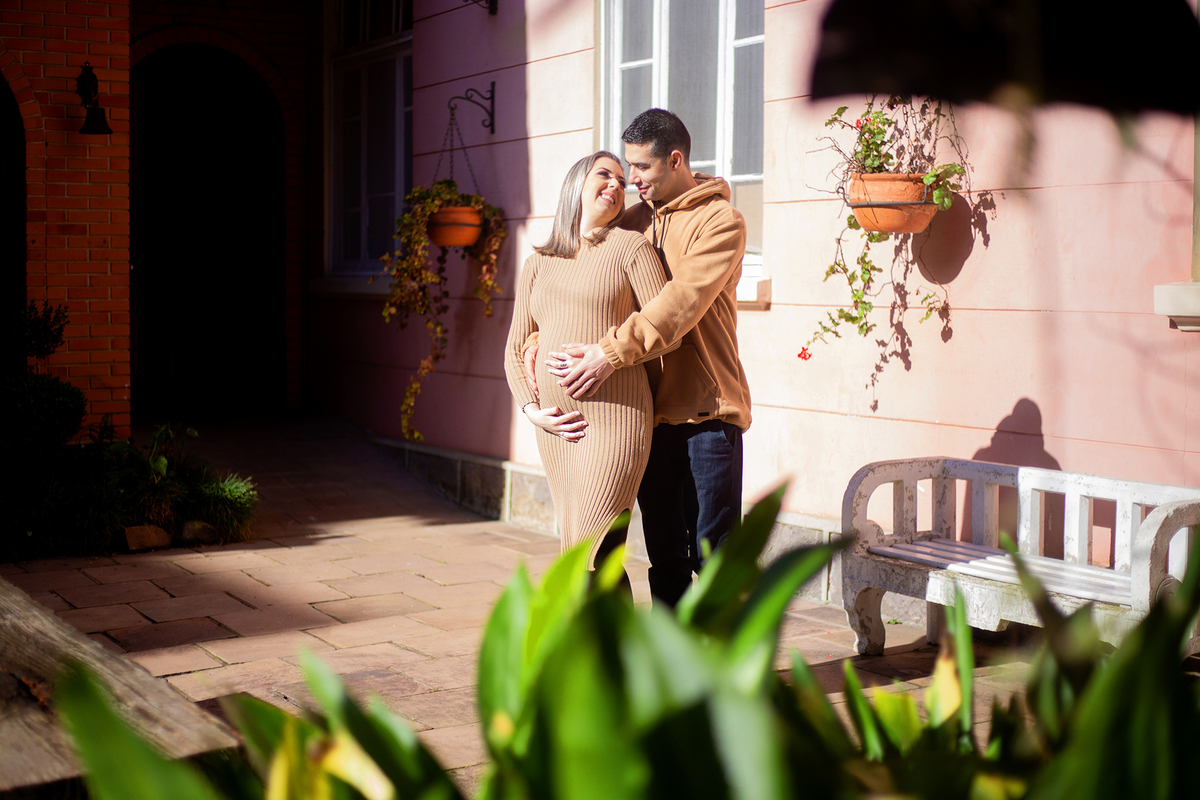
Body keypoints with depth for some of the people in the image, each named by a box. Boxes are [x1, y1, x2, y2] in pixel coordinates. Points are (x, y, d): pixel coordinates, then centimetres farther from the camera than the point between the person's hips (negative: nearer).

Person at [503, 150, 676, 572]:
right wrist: (530, 407, 2)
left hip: (614, 416, -5)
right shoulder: (538, 264, 16)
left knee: (592, 556, -12)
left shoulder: (630, 246, 3)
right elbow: (516, 347, 18)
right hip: (557, 427, 5)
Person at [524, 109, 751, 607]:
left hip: (706, 413, -6)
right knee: (664, 552, 12)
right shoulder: (632, 223, 13)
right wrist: (538, 340, -3)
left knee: (712, 552, -1)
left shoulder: (720, 222, -7)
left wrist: (610, 352, -27)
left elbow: (681, 303, -20)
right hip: (649, 412, 6)